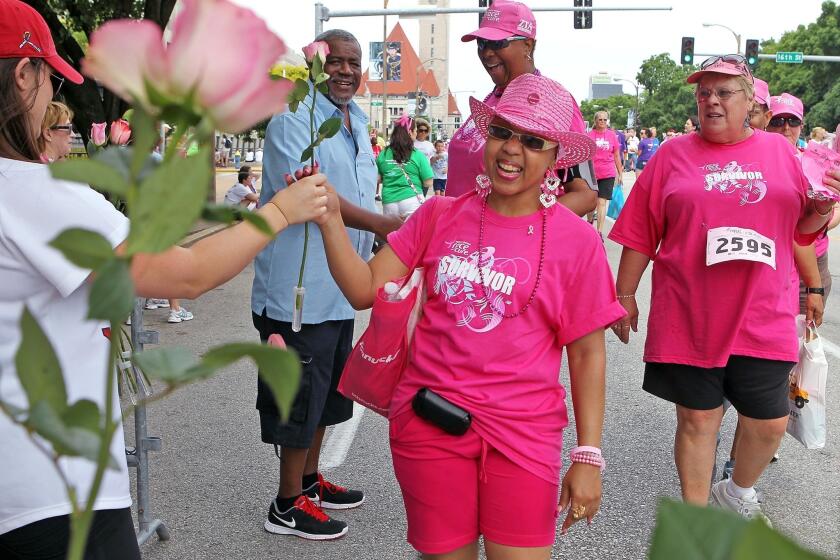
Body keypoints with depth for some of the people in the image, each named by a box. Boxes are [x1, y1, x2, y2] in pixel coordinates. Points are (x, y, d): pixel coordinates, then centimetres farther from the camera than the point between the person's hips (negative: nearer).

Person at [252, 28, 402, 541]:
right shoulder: (294, 116, -13)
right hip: (300, 285, -9)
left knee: (325, 392, 20)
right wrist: (380, 224, -26)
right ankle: (288, 506, 15)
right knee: (300, 396, 0)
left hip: (338, 287, 9)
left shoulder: (356, 122, 15)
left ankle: (309, 480, 37)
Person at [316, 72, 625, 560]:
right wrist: (331, 218, -11)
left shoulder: (577, 240, -4)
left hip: (522, 429, -2)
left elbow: (587, 354, 0)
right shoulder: (440, 217, 3)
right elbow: (365, 290, 1)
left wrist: (588, 457, -2)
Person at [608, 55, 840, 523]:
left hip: (762, 318, 2)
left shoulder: (779, 151, 9)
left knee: (770, 421, 8)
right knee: (697, 418, 8)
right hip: (689, 318, -2)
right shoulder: (673, 155, 2)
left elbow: (802, 229, 16)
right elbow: (640, 235, 2)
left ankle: (739, 490, 38)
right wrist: (625, 296, 2)